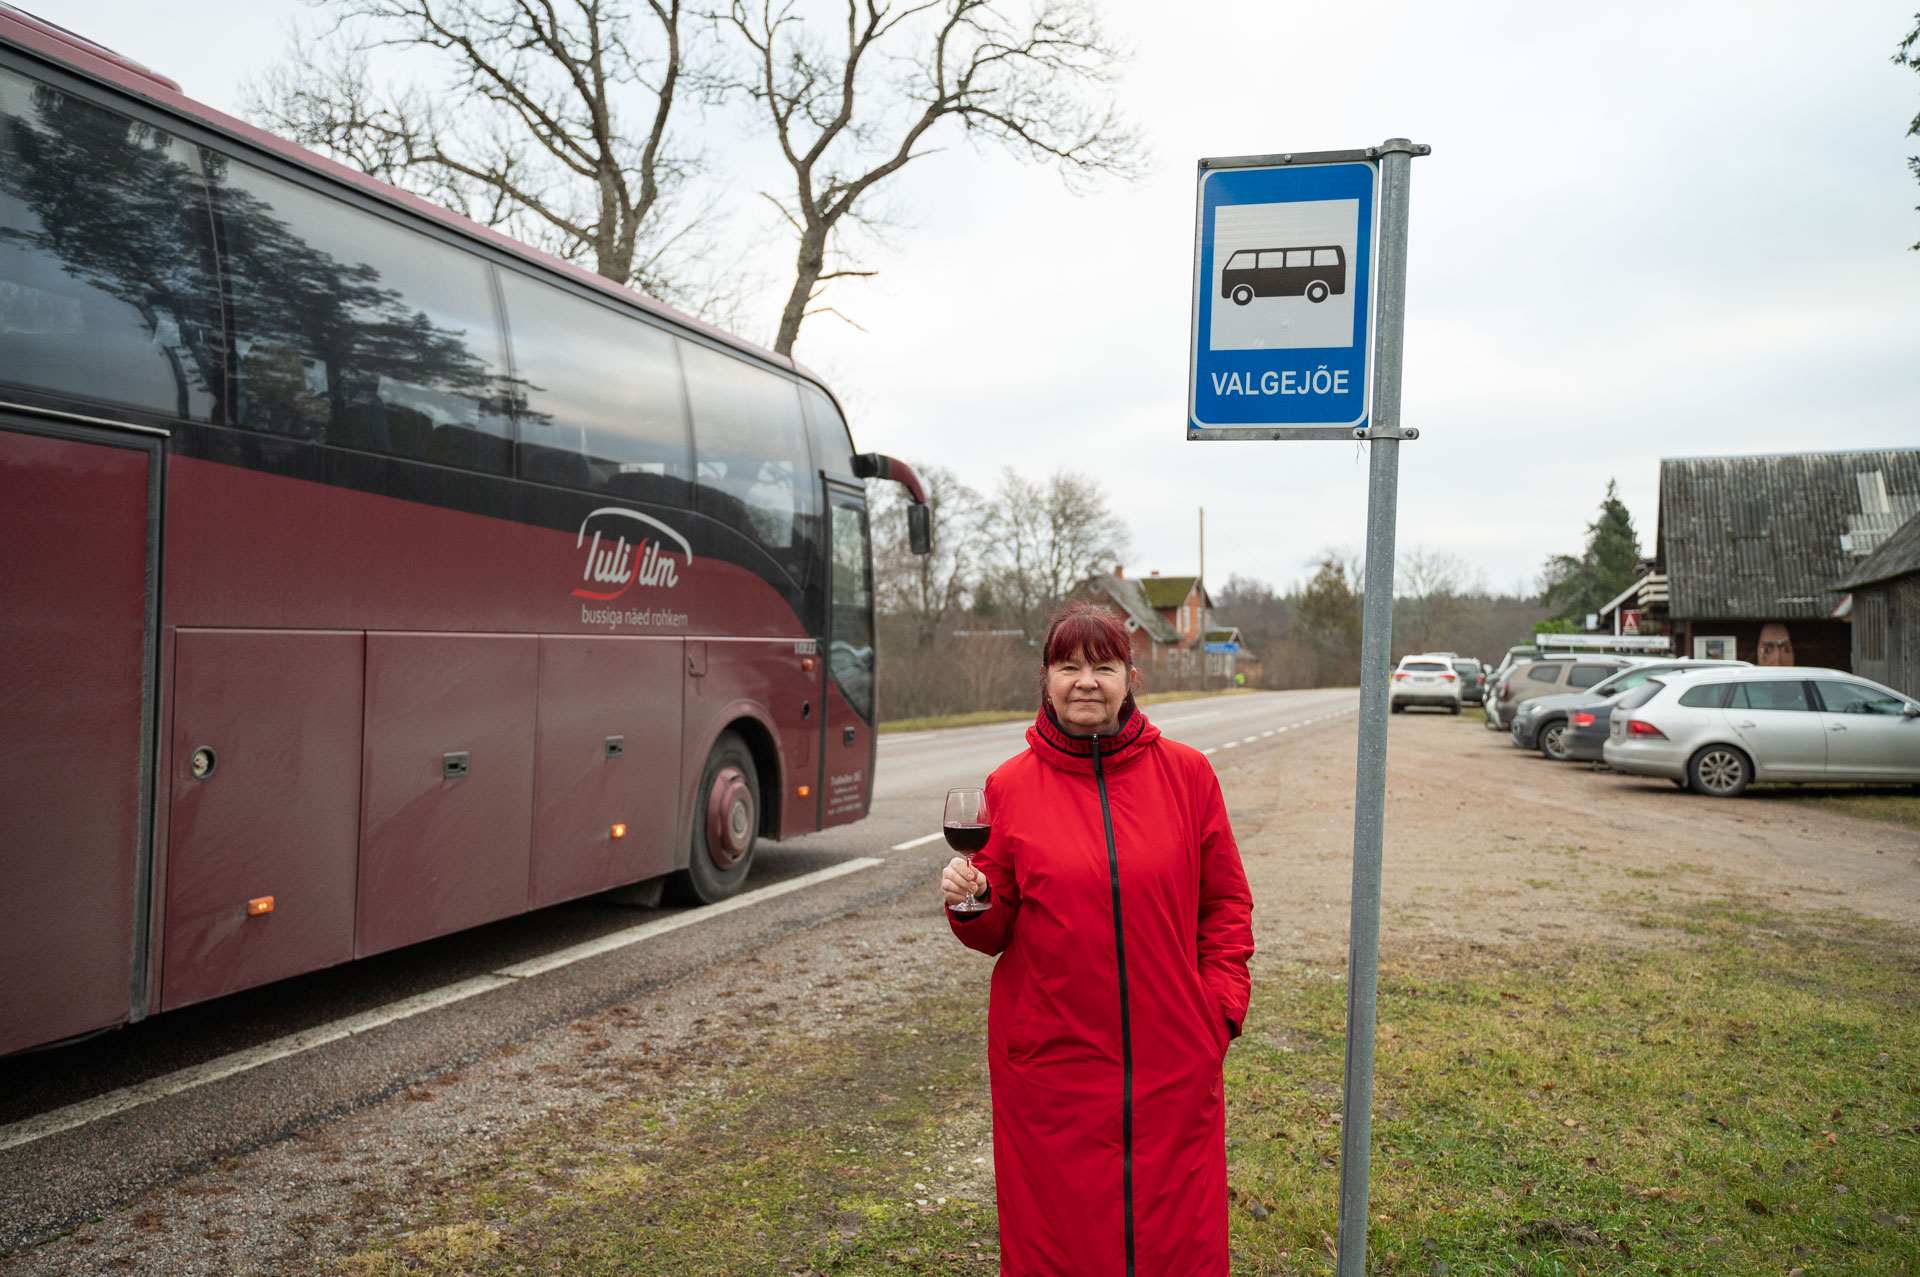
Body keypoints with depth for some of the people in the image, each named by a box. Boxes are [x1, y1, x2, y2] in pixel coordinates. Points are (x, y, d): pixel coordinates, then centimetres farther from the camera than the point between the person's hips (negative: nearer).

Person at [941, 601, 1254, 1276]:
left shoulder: (1186, 773, 0)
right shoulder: (1010, 785, -1)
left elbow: (1225, 902, 8)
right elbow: (995, 932, 6)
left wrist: (1221, 1003, -1)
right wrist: (970, 901, -14)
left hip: (1173, 1061, 1)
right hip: (1049, 1062, 0)